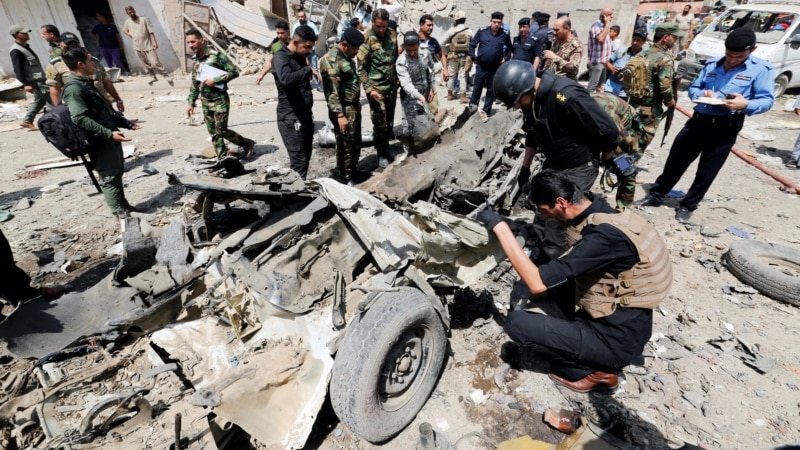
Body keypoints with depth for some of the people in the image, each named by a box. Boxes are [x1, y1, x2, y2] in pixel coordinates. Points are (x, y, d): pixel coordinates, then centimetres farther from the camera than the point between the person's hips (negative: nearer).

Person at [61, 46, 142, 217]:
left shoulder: (86, 83, 14)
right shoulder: (73, 89, -17)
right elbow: (81, 119, -25)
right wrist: (109, 134, -30)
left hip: (110, 137, 10)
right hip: (101, 141, -10)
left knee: (117, 172, 18)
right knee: (110, 177, -1)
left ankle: (123, 205, 32)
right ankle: (120, 213, 8)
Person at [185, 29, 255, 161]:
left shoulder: (216, 56, -11)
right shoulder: (194, 60, 10)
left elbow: (234, 72, -14)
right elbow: (194, 84, 16)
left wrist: (215, 80, -18)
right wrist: (191, 103, 14)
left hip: (220, 100, -7)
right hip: (205, 102, 7)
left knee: (221, 131, -8)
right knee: (213, 133, 6)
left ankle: (247, 143, 13)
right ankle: (223, 158, 16)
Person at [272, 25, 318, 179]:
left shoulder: (300, 56, 14)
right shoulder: (281, 57, -13)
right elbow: (287, 79, -35)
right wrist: (309, 70, -26)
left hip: (305, 115, 9)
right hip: (291, 118, -9)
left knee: (305, 158, 14)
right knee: (299, 161, -10)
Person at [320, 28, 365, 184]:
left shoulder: (347, 56, 12)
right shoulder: (331, 60, -18)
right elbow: (332, 92, -23)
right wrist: (340, 115, -25)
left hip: (354, 106, 10)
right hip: (343, 109, -10)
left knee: (356, 142, 17)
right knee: (346, 144, -2)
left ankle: (353, 172, 32)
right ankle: (345, 179, 10)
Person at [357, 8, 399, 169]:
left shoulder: (392, 34, 2)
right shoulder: (367, 39, -14)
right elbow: (361, 68, -13)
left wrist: (397, 79, 15)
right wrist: (369, 89, -19)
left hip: (392, 86, 6)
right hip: (376, 87, -5)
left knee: (389, 121, 14)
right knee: (380, 123, -1)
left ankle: (386, 148, 32)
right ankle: (381, 154, 15)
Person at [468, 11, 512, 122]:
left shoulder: (504, 34, -1)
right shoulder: (482, 31, -5)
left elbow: (509, 48, 14)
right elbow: (472, 44, 4)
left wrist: (505, 58, 2)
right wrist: (473, 57, -1)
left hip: (495, 67, 1)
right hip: (481, 66, -1)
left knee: (491, 91, 8)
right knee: (477, 88, 4)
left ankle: (486, 111, 19)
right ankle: (472, 108, 19)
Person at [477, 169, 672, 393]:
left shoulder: (606, 234, -29)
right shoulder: (599, 214, -1)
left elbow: (537, 283, -31)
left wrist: (500, 226, -29)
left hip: (616, 340, -8)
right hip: (619, 321, 8)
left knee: (516, 323, -16)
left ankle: (595, 372, 2)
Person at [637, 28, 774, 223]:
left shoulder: (761, 69, -4)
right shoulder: (712, 64, 9)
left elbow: (767, 100, -7)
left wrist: (746, 104, -28)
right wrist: (702, 94, -10)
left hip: (726, 128, -3)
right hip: (698, 120, 4)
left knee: (707, 171, 6)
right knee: (676, 160, 9)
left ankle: (688, 206, 20)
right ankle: (656, 195, 22)